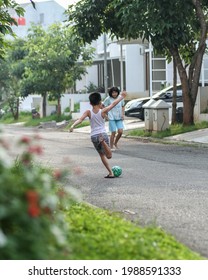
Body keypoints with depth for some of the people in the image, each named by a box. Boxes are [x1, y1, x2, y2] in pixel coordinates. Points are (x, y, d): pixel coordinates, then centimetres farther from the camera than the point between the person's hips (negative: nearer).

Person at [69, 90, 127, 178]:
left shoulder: (88, 112, -1)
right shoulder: (103, 111, -3)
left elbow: (80, 119, -17)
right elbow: (114, 104, 5)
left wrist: (73, 126, -26)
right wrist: (122, 96, 16)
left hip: (94, 136, 2)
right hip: (103, 134, -2)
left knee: (102, 155, 18)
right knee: (108, 156, -5)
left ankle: (110, 173, 11)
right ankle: (103, 141, -33)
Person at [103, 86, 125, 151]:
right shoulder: (108, 99, -8)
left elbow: (122, 106, 16)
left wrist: (123, 114, 4)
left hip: (119, 118, 3)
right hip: (112, 118, -3)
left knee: (120, 131, -7)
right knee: (113, 132, -6)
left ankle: (115, 142, 20)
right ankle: (111, 147, 10)